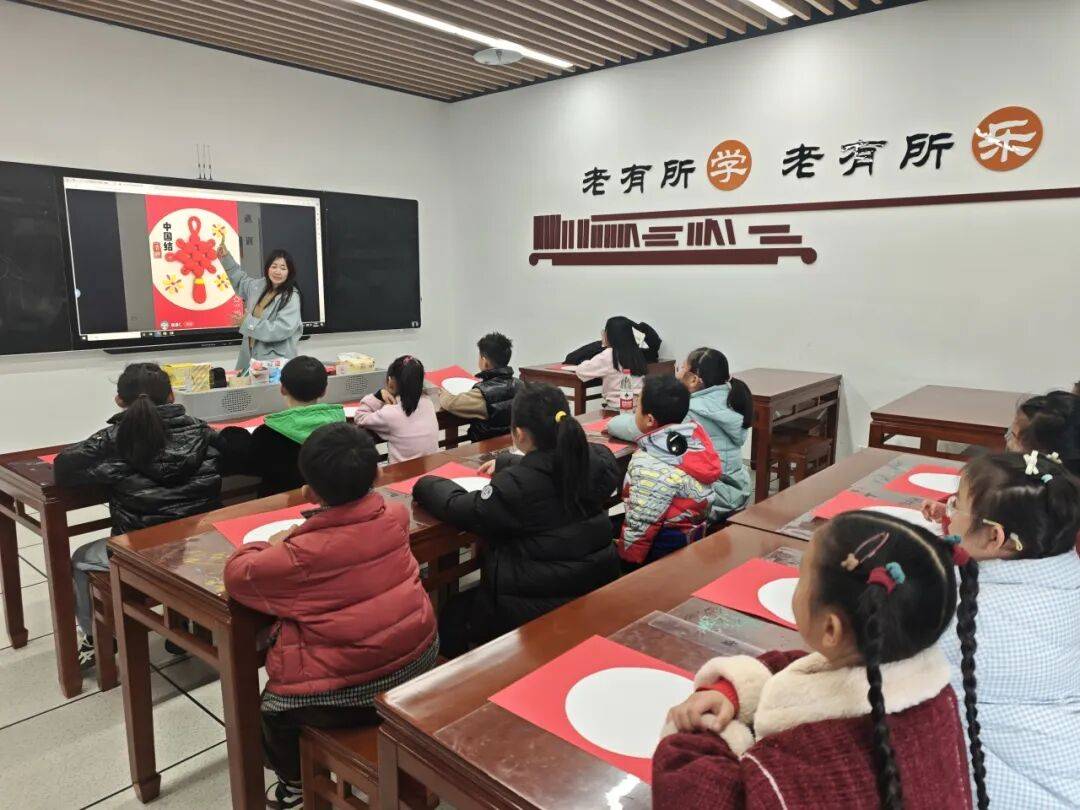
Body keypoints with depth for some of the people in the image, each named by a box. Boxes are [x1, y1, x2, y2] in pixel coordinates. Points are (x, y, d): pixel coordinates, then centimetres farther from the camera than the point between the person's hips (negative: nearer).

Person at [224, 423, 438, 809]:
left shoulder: (301, 555, -26)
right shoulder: (395, 516, -9)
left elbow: (237, 574, -8)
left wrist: (272, 546, 7)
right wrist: (328, 507, 11)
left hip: (350, 694, -6)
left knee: (271, 707, 27)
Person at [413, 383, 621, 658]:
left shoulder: (514, 485, -26)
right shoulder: (598, 459, -7)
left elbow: (461, 510, -10)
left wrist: (426, 484, 9)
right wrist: (506, 463, 25)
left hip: (537, 607, -7)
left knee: (451, 618, 21)